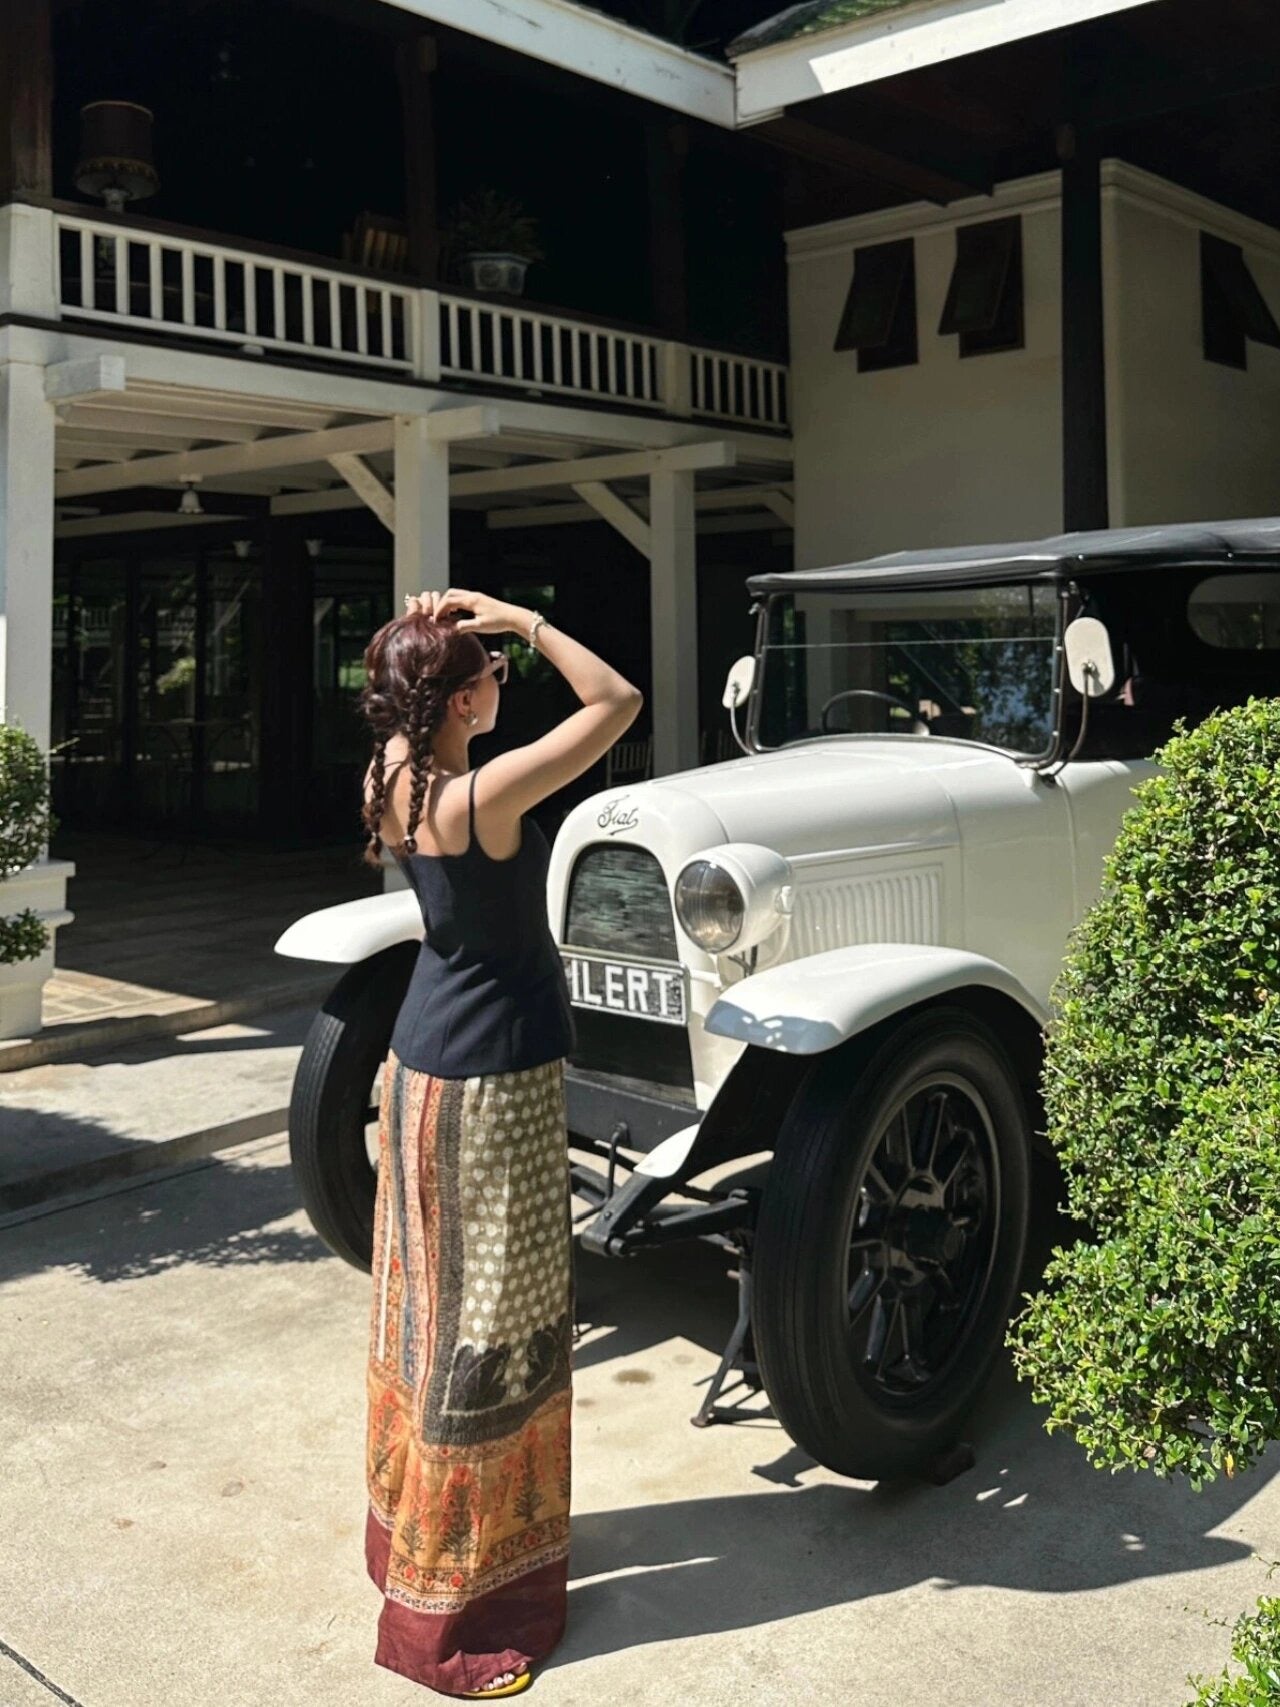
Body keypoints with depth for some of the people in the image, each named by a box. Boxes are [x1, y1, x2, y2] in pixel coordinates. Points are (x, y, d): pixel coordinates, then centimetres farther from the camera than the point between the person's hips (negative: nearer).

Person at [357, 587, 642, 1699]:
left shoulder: (394, 774, -1)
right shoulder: (480, 797, -24)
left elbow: (403, 716, 20)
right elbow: (618, 701, -21)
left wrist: (423, 634, 1)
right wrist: (520, 618, -18)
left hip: (423, 1062, 9)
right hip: (493, 1081, -9)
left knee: (423, 1297, 21)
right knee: (489, 1325, 1)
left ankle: (411, 1523, 40)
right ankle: (451, 1613, 14)